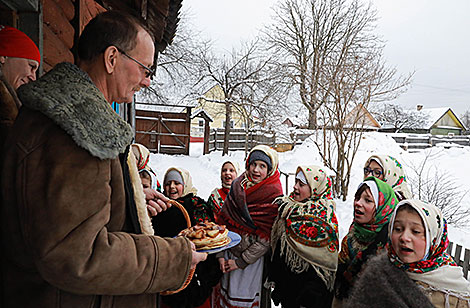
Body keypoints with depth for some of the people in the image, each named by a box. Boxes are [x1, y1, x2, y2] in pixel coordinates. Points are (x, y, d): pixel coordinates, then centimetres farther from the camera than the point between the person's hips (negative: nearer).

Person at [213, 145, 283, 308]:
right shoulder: (238, 185, 0)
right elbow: (223, 220, 2)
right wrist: (221, 254, -3)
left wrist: (241, 262, -12)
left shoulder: (274, 196, -14)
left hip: (253, 259, -4)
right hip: (228, 253, 5)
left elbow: (266, 238, -15)